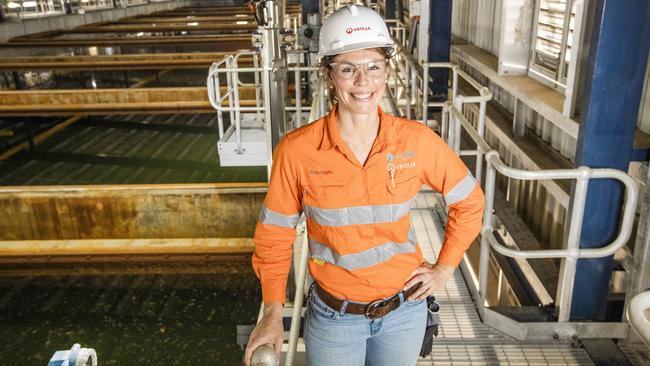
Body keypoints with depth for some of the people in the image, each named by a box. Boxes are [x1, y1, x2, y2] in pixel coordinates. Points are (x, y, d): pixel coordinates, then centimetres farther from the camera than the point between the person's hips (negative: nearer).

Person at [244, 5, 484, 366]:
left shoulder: (416, 140, -14)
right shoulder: (296, 150, -18)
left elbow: (469, 201, 2)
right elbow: (274, 234, -6)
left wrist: (444, 268, 0)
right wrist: (272, 313, -9)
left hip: (404, 309, 2)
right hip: (333, 316, -1)